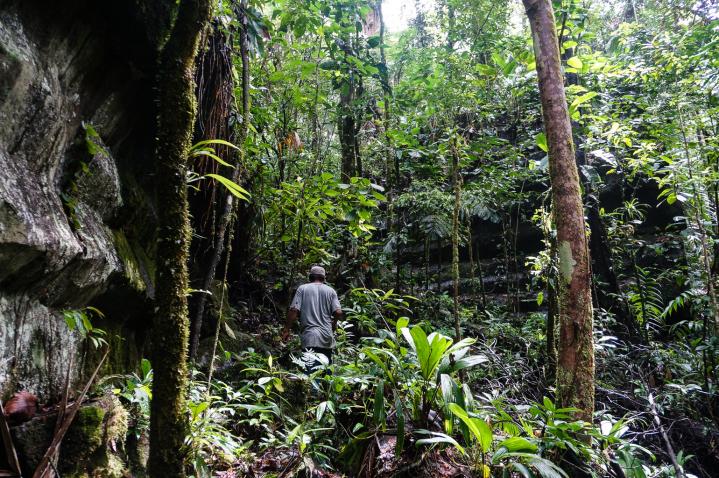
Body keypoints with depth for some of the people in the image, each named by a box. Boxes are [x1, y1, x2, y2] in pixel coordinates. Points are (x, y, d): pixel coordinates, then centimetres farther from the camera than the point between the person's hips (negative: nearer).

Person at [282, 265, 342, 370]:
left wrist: (286, 330, 1)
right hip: (327, 337, 3)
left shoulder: (302, 289, 4)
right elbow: (338, 312, -2)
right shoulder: (330, 291, 8)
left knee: (311, 370, -7)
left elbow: (294, 310, -5)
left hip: (309, 337, -2)